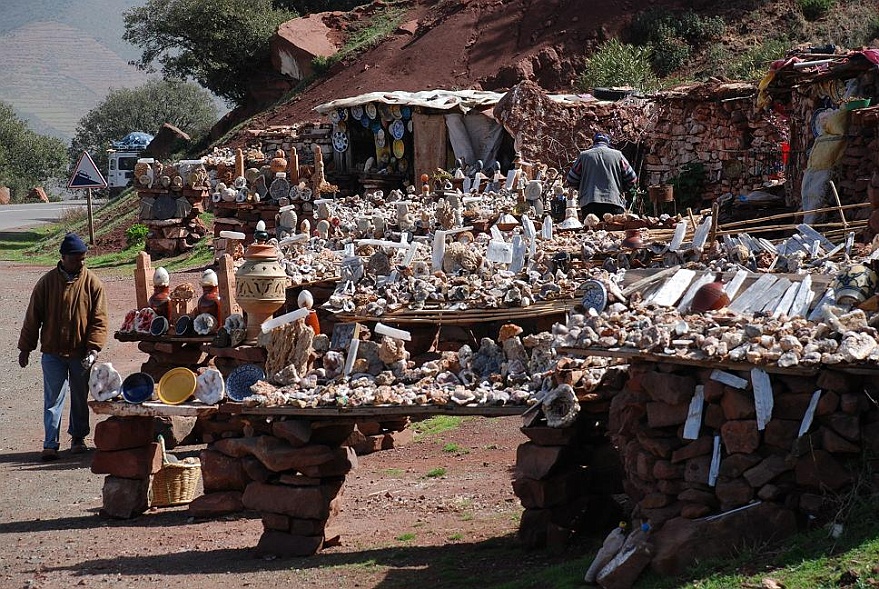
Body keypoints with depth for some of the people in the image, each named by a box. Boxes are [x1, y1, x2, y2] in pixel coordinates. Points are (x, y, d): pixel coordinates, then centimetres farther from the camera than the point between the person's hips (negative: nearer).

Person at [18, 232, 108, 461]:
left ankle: (78, 438, 28)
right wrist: (25, 348, 4)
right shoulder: (47, 282, -3)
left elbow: (99, 319, -4)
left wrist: (93, 348, -15)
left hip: (81, 353, 1)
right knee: (53, 399, -2)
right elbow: (33, 317, 3)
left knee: (80, 398, 12)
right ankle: (51, 444, -1)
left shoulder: (92, 283, -3)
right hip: (52, 352, -1)